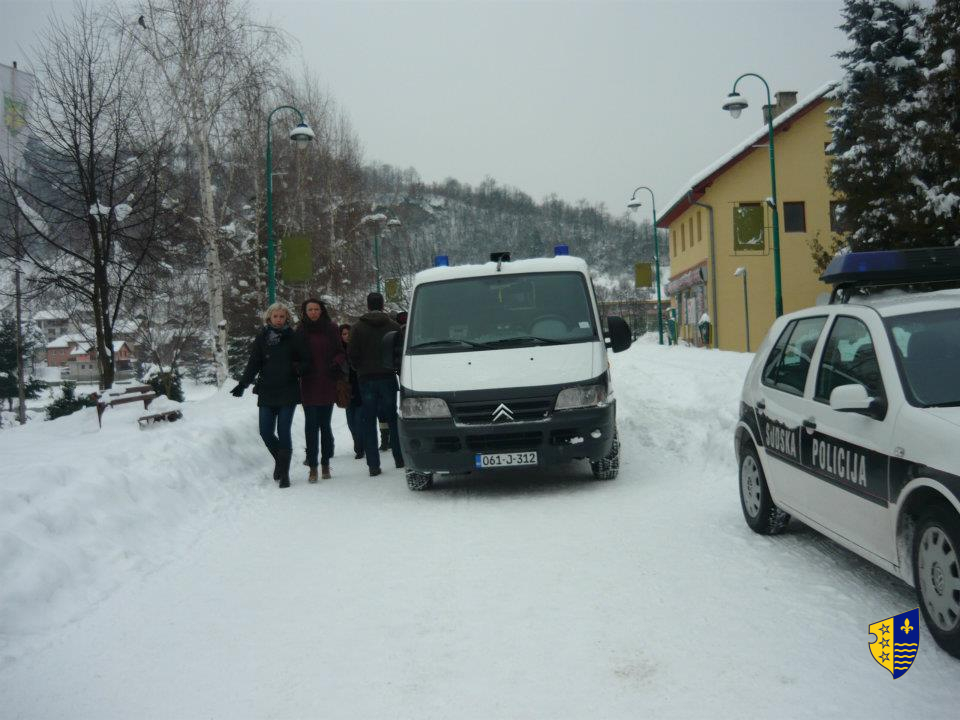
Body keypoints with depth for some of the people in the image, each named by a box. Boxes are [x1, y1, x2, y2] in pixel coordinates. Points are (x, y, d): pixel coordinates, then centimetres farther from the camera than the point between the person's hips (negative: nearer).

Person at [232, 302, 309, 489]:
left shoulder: (293, 337, 2)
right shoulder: (262, 337, 5)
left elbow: (306, 359, 6)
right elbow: (253, 363, 0)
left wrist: (298, 368, -16)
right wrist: (243, 384, -11)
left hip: (288, 391, -2)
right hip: (267, 393, 2)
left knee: (283, 432, -4)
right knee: (265, 432, 1)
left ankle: (284, 473, 6)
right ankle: (280, 459, 29)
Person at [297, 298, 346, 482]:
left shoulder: (331, 329, 4)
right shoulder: (300, 331, 5)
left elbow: (340, 352, 9)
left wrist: (337, 364, -10)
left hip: (327, 385, 0)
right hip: (308, 386, 0)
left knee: (325, 425, 6)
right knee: (311, 425, -2)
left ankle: (325, 464, 16)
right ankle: (313, 467, 1)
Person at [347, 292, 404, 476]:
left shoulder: (359, 327, -1)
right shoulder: (393, 326, 0)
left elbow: (352, 354, -2)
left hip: (366, 378, -1)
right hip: (388, 378, 1)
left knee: (368, 421, 2)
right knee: (393, 419, 11)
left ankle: (373, 464, -2)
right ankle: (399, 458, 15)